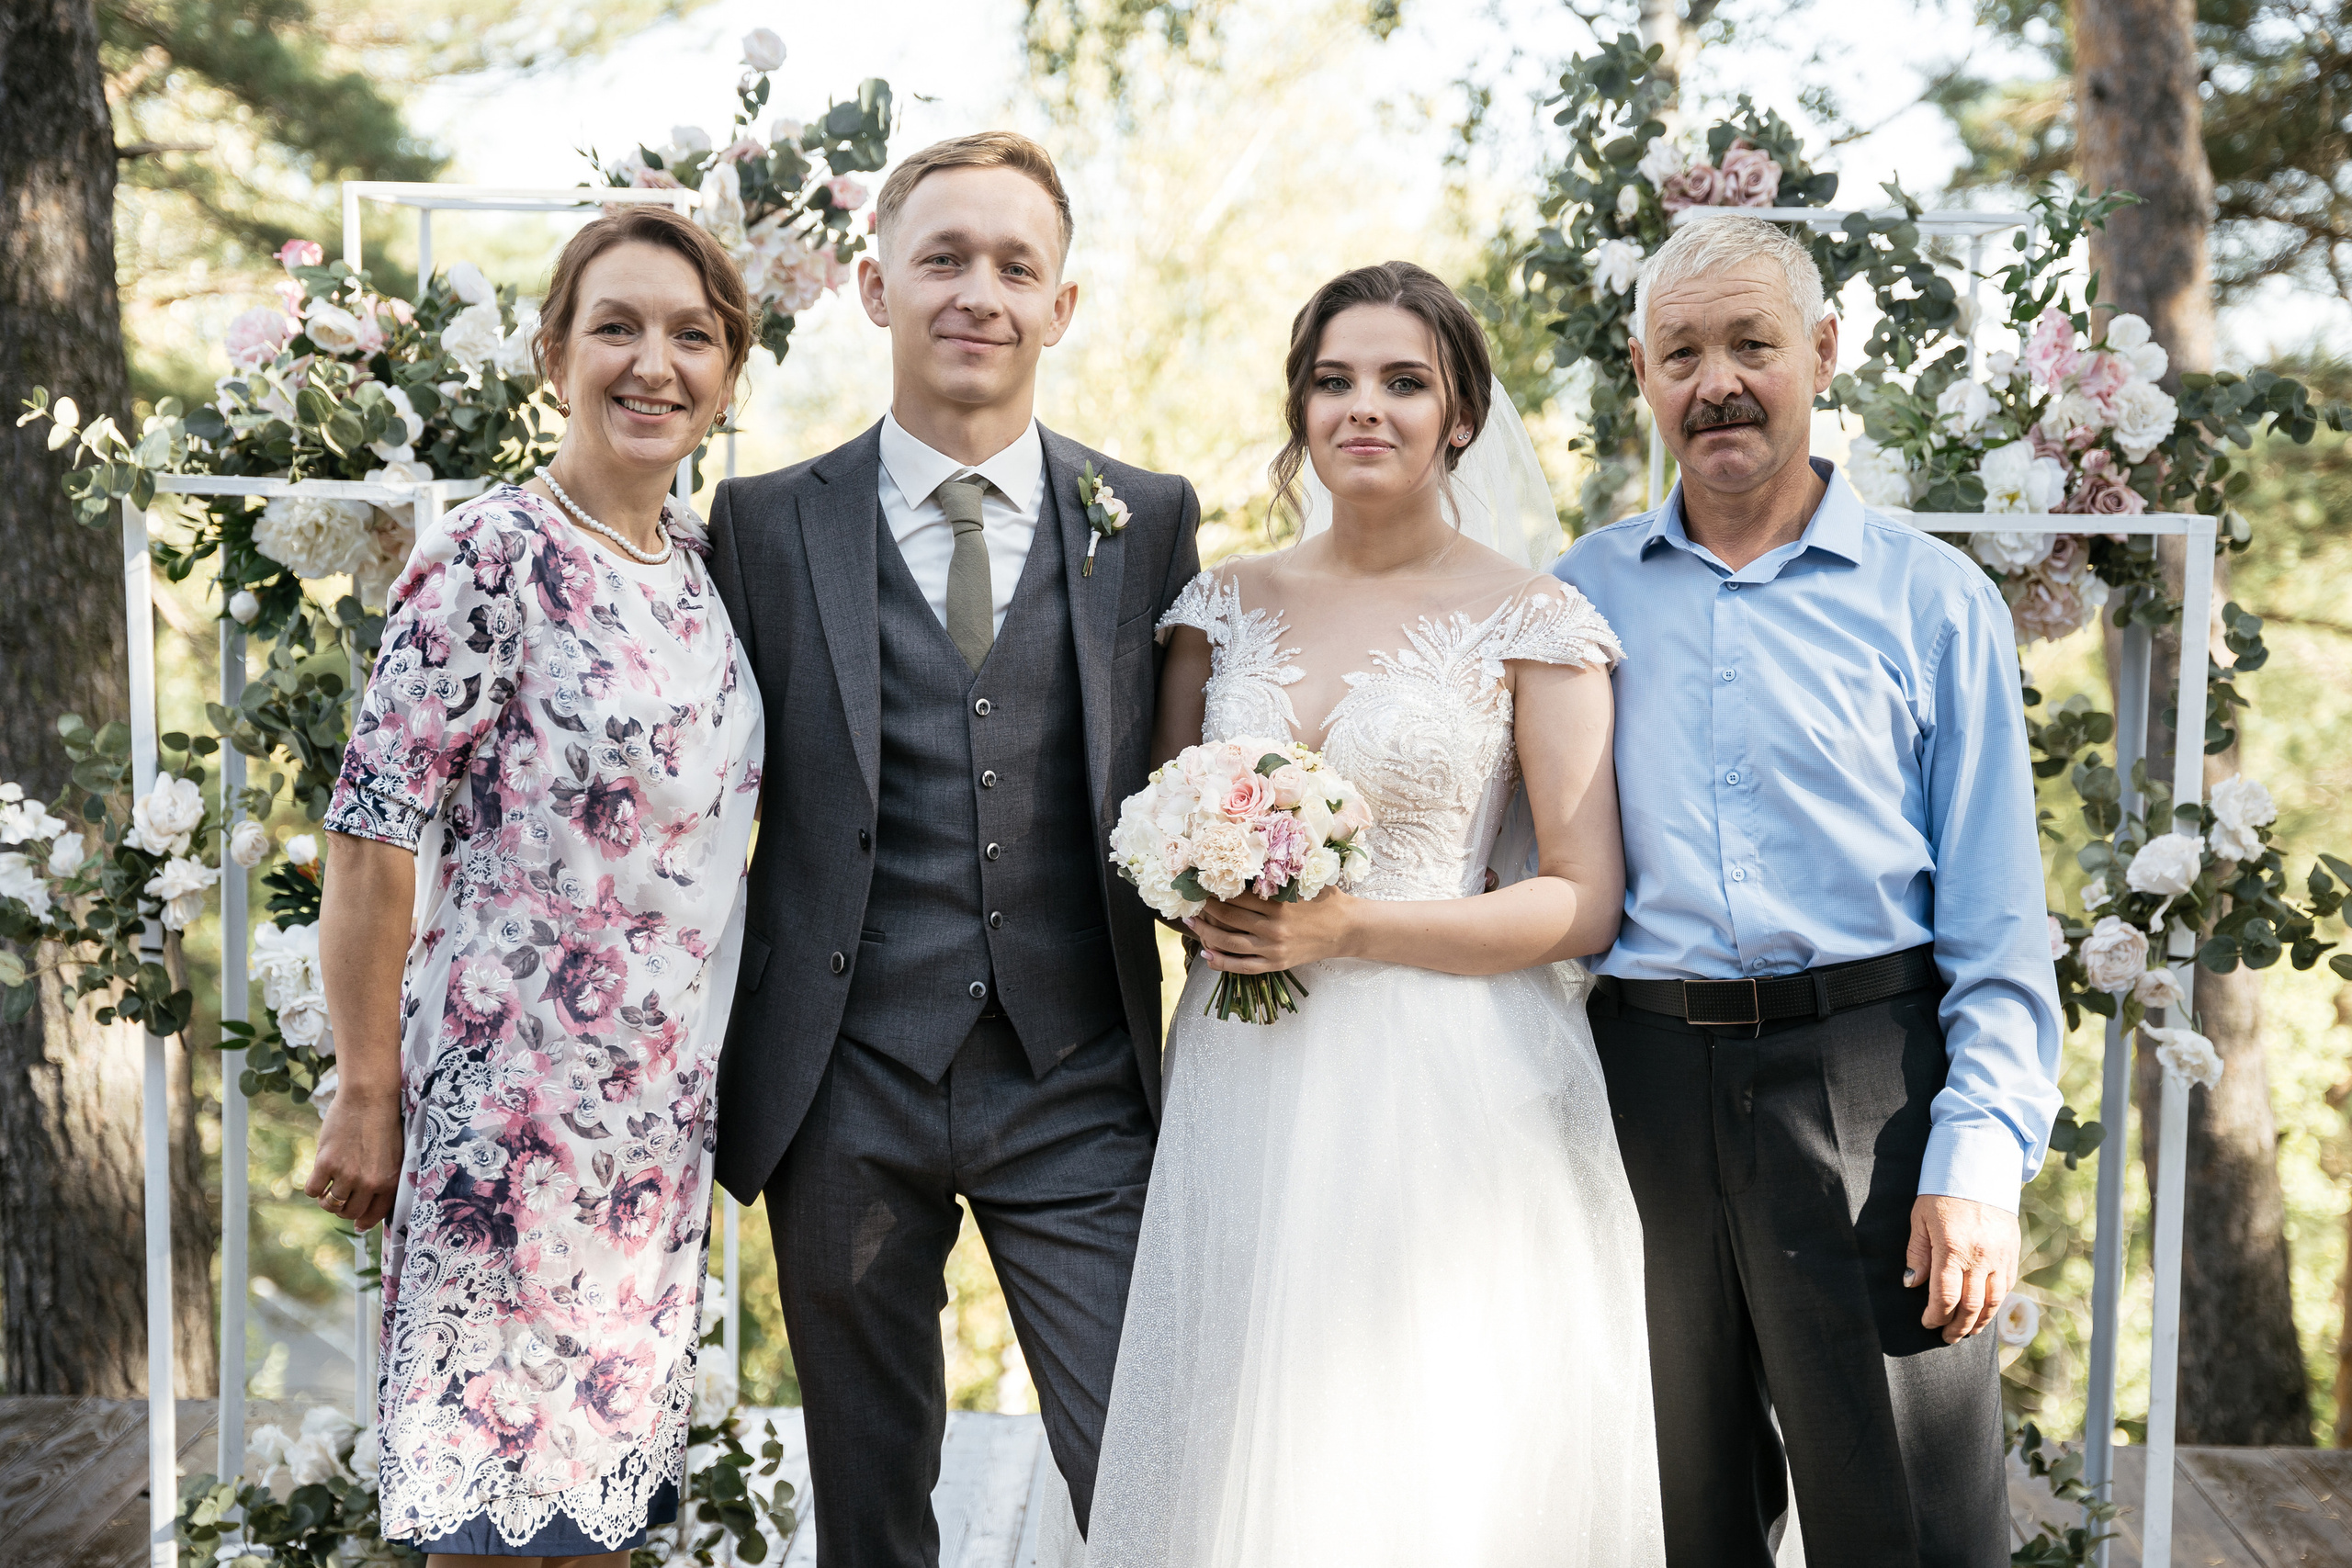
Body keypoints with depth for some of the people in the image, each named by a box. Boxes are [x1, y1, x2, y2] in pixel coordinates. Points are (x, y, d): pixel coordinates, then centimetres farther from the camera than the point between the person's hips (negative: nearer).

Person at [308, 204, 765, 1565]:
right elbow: (373, 836, -12)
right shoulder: (491, 557, -13)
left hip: (667, 1102, 7)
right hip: (514, 1096, -7)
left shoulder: (703, 562, 9)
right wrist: (367, 1095, -10)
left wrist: (713, 1094, 15)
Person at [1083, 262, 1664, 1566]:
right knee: (1241, 1457, 4)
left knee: (1443, 1459, 0)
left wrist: (1349, 928, -14)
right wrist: (1201, 903, -6)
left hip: (1452, 1095, -3)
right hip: (1246, 1097, 3)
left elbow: (1584, 904, -5)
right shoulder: (1226, 605, 9)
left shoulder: (1533, 623, -2)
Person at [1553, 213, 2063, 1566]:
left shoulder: (1932, 598, 2)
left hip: (1866, 1085, -2)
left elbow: (1999, 925, -1)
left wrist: (1982, 1157, -10)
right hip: (1643, 1085, 3)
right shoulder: (1583, 592, 9)